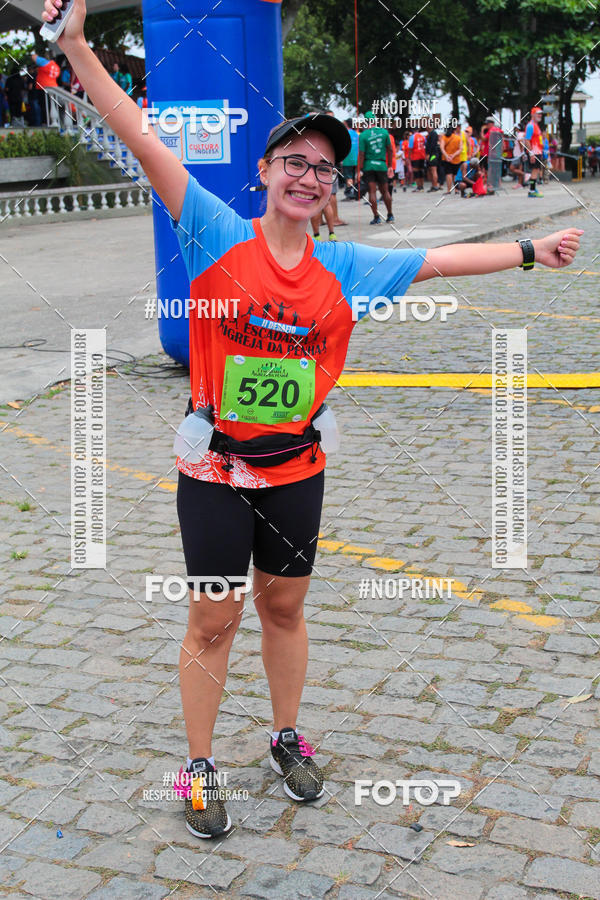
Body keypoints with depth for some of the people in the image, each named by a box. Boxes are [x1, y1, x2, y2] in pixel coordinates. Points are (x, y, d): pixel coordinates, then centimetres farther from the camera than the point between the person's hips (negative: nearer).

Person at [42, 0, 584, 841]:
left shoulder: (346, 267, 0)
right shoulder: (219, 235, -10)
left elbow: (439, 260, 10)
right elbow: (145, 142, -14)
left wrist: (530, 250, 13)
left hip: (295, 467, 3)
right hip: (215, 466, -3)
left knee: (285, 608, 19)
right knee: (213, 621, 7)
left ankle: (287, 739, 40)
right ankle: (200, 770, 25)